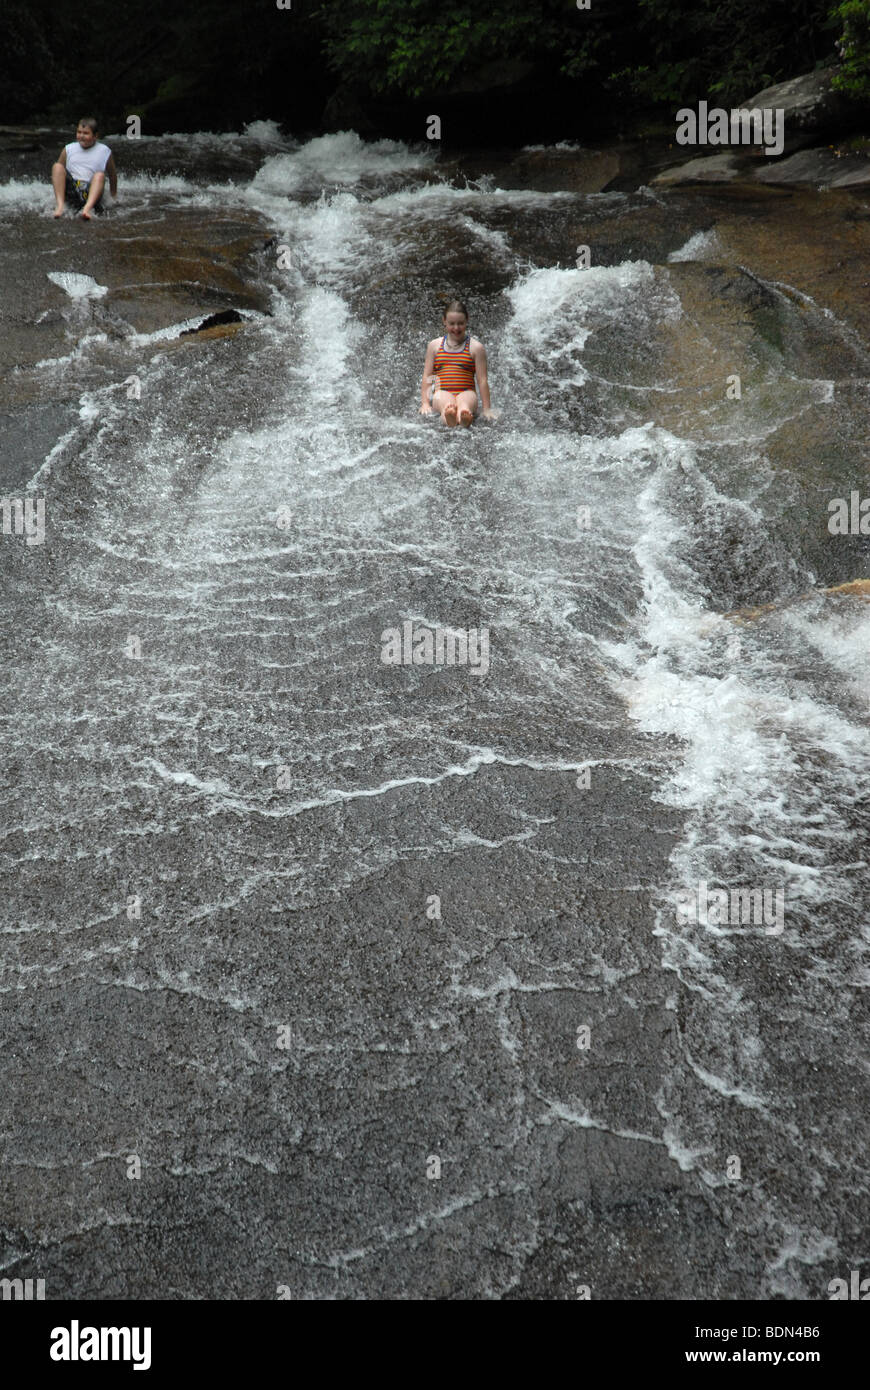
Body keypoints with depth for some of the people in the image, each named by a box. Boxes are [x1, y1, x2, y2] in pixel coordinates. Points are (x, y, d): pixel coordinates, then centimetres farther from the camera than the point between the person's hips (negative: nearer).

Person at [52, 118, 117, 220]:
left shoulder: (105, 152, 9)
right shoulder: (69, 149, 14)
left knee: (100, 175, -29)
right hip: (70, 190, 2)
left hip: (90, 192, -2)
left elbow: (112, 175, 17)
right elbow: (58, 173, 17)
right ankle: (60, 205, -36)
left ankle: (87, 208, -53)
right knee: (57, 166, -20)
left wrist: (114, 195, 21)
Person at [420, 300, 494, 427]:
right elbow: (426, 377, 14)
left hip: (465, 393, -1)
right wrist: (425, 403, 2)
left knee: (465, 400, -39)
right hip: (442, 394, 1)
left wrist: (486, 409, -2)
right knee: (445, 399, -37)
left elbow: (482, 380, 5)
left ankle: (464, 415, -75)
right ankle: (447, 414, -73)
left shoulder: (476, 347, 11)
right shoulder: (435, 345, 17)